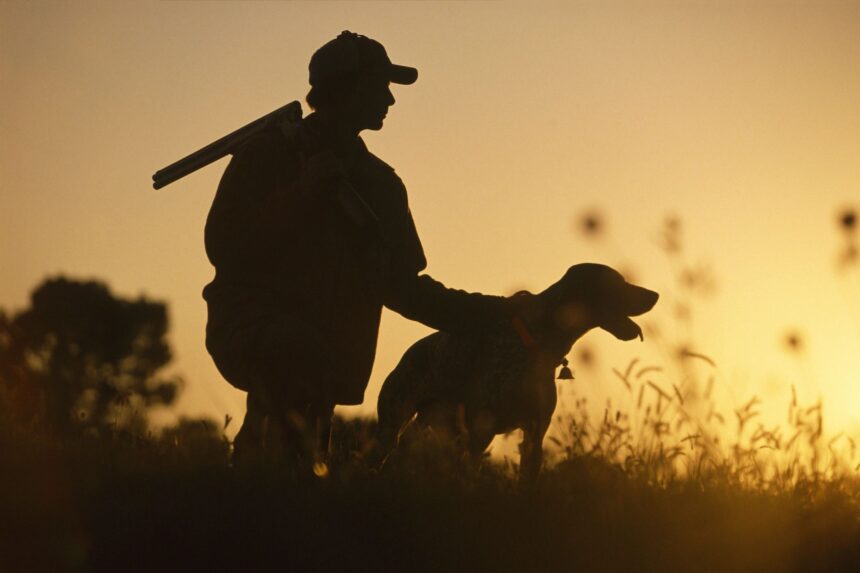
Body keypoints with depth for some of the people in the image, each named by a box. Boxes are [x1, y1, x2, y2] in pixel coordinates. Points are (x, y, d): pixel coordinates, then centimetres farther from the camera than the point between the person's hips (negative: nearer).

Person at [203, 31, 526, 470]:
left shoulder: (379, 183, 18)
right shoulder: (268, 157, 4)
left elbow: (403, 287, 18)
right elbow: (223, 246, -7)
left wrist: (499, 314, 10)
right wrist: (302, 194, -14)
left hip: (321, 364, 6)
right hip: (251, 330, -6)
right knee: (299, 348, -37)